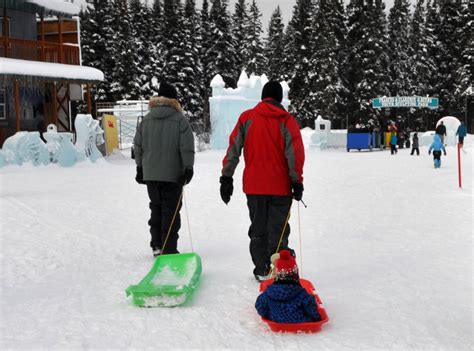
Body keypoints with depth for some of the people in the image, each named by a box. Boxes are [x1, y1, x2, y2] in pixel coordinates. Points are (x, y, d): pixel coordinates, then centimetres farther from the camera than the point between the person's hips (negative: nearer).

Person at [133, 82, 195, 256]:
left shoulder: (146, 120, 6)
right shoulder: (179, 120, -8)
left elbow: (138, 146, 11)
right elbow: (187, 147, -11)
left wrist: (140, 167, 20)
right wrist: (188, 168, -6)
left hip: (150, 174, 4)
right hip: (172, 174, -4)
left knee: (156, 208, 16)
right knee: (170, 210, 1)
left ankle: (156, 245, 17)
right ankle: (168, 249, 0)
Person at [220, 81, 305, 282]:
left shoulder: (246, 117, 3)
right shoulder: (287, 121, -3)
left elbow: (233, 148, 0)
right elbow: (295, 153, -8)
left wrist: (226, 178, 3)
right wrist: (297, 181, -5)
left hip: (254, 185, 2)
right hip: (280, 186, -2)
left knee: (258, 229, 13)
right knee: (278, 229, 4)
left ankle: (262, 270, 15)